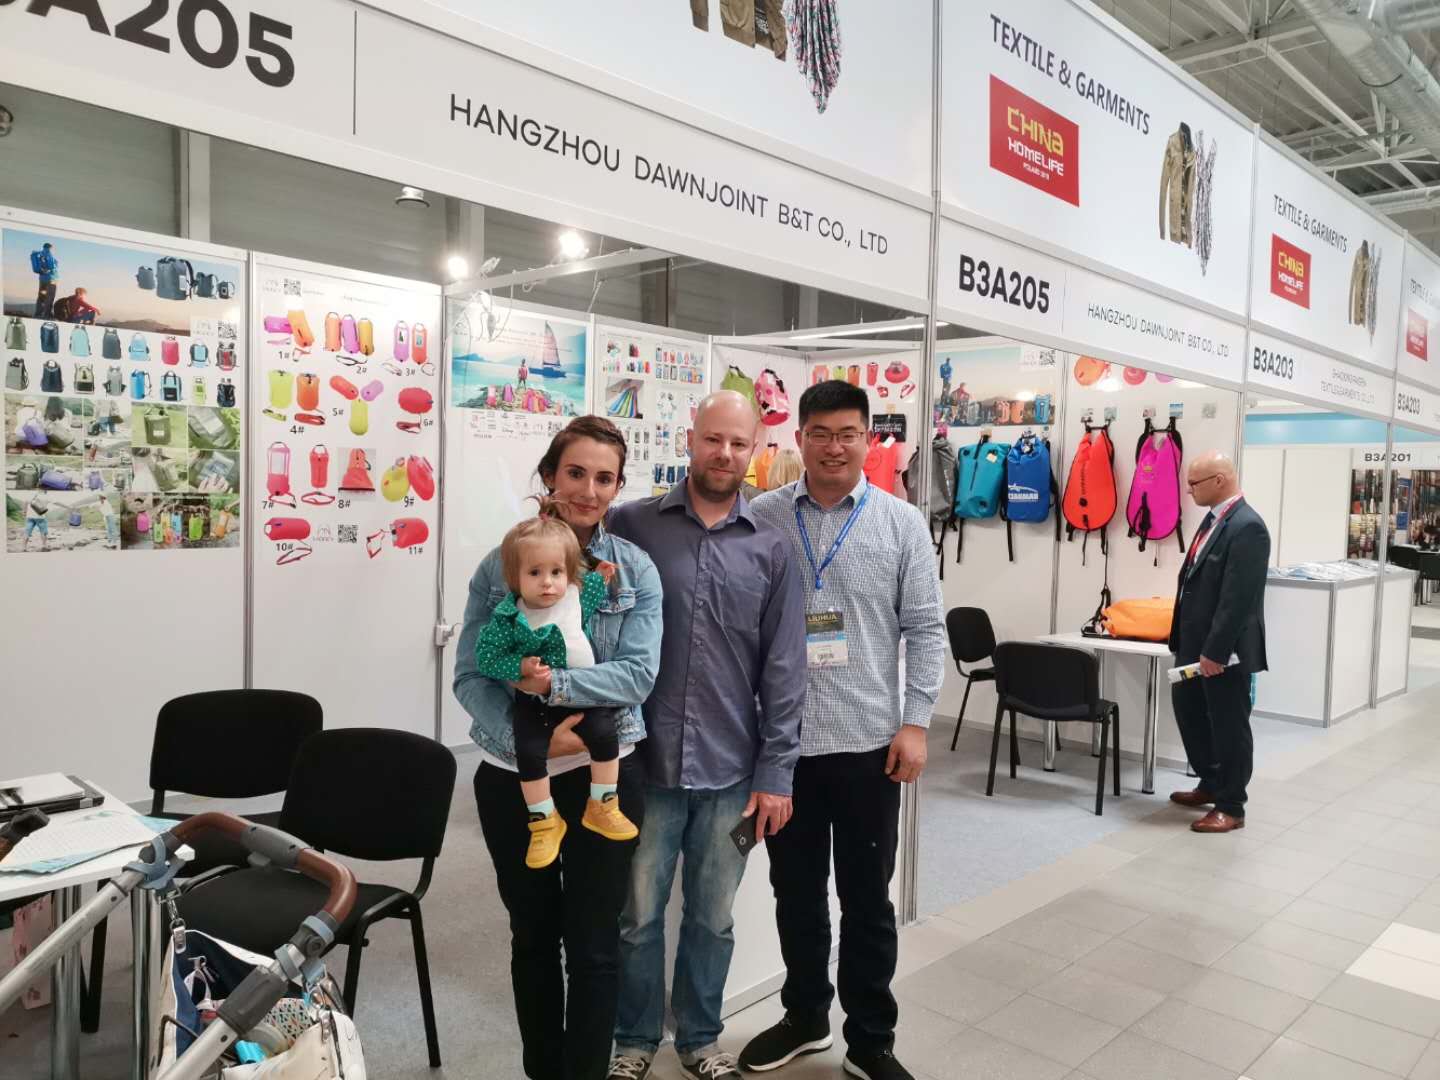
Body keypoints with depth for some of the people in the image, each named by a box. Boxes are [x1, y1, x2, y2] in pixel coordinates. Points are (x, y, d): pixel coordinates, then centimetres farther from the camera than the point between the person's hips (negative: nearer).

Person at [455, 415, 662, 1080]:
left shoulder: (635, 570, -4)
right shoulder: (500, 565, -3)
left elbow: (639, 673, -13)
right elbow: (470, 675, -6)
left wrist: (554, 683, -26)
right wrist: (528, 738, -21)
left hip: (603, 776, -1)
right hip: (512, 777, 2)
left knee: (594, 946, 9)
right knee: (533, 938, 19)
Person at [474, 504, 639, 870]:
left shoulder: (576, 595, -8)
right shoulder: (509, 618, -18)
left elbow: (590, 596, 17)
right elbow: (485, 657, -12)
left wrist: (602, 578, 0)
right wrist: (521, 667, -25)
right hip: (536, 699, -2)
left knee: (605, 736, -11)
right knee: (530, 753, -13)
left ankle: (602, 808, 11)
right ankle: (545, 822, 8)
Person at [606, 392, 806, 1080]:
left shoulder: (771, 550, 2)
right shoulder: (632, 525, -2)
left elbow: (783, 670, 1)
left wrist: (776, 773, -1)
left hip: (732, 769, 1)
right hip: (645, 762, -1)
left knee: (713, 919, 16)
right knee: (637, 915, 12)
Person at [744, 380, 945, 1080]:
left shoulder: (902, 523, 0)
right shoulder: (762, 519, 0)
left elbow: (925, 630, 1)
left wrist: (915, 723, -5)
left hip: (868, 741, -1)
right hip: (781, 740, 1)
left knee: (867, 898, 12)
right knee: (795, 891, 16)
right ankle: (804, 1016, 37)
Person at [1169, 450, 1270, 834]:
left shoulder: (1247, 526, -19)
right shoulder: (1214, 518, 10)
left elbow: (1238, 598, -23)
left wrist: (1216, 651, -22)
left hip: (1224, 650, -9)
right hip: (1195, 643, 9)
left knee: (1229, 726, 4)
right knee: (1188, 711, 20)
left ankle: (1231, 807, 18)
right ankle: (1211, 783, 37)